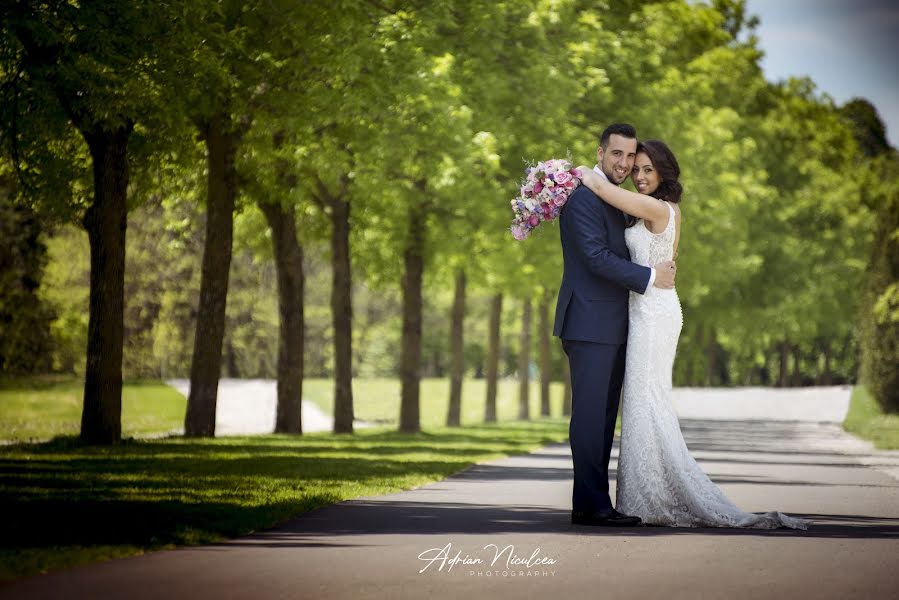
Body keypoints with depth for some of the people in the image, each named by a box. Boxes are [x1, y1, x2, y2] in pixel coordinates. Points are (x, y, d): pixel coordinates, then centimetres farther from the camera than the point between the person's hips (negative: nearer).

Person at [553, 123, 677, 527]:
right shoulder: (582, 198, -11)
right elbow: (597, 257, -19)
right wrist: (650, 277, -15)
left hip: (611, 327, 10)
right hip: (590, 325, -10)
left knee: (603, 418, 10)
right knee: (590, 415, -9)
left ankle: (592, 502, 13)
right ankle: (592, 505, -9)